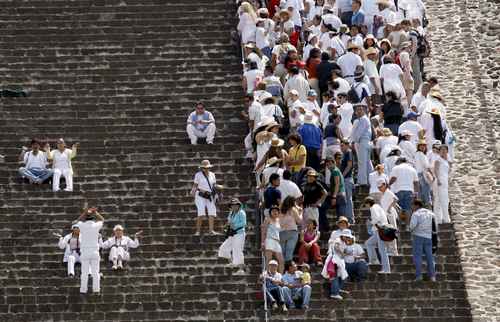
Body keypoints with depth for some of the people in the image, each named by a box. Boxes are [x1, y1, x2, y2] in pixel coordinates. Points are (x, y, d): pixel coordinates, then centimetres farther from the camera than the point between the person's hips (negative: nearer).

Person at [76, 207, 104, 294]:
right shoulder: (96, 226, -2)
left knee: (84, 272, 1)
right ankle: (96, 289, -3)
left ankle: (83, 289, -1)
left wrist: (85, 213, 18)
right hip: (94, 251, 0)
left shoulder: (82, 226, -2)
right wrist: (95, 212, 22)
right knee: (95, 272, 1)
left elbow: (79, 221, 22)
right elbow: (101, 220, 20)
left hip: (85, 252, 0)